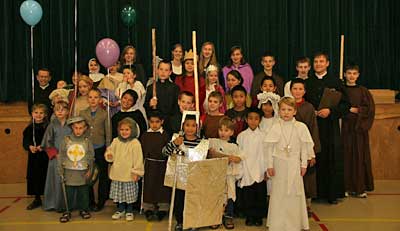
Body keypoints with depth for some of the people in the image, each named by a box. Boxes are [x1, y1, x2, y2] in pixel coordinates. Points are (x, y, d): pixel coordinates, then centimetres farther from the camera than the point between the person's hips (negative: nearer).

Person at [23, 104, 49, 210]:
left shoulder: (48, 127, -3)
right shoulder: (29, 128, 7)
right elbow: (25, 141, 5)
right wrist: (30, 147, -15)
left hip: (45, 156, -3)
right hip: (34, 157, 3)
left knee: (46, 176, -2)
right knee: (34, 177, 6)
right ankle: (37, 199, 21)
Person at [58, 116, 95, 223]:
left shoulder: (87, 141, -1)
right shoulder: (66, 140, -2)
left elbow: (91, 157, 4)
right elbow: (61, 156, 2)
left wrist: (90, 171, -2)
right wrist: (61, 171, -1)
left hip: (83, 173, 1)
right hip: (69, 172, 0)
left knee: (83, 193, 10)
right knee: (68, 193, 5)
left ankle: (84, 209, 25)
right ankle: (67, 212, 16)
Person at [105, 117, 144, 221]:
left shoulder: (135, 143, -10)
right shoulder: (116, 141, 5)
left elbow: (138, 159, -9)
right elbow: (111, 151, 16)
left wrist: (136, 172, -11)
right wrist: (109, 155, -8)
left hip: (129, 174, -4)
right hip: (117, 173, 4)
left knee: (130, 193, 5)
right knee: (118, 193, 12)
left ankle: (129, 211, 22)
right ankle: (120, 210, 30)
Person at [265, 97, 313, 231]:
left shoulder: (301, 127, -3)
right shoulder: (276, 128, -4)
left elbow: (304, 147, 2)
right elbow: (270, 148, -1)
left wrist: (304, 164, 1)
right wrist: (270, 165, -3)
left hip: (294, 164, 0)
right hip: (279, 164, 0)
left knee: (295, 192, 6)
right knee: (278, 192, 6)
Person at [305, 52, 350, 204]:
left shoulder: (335, 82, 4)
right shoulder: (307, 83, 12)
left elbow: (346, 104, 1)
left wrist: (330, 111, -12)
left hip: (330, 126, -1)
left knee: (332, 160, -2)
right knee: (315, 160, 0)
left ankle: (332, 194, 7)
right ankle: (315, 192, 9)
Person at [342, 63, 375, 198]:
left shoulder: (363, 91, 6)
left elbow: (370, 108, 0)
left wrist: (357, 110, -10)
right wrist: (348, 109, -11)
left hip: (359, 128, 0)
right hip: (345, 127, 0)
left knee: (360, 156, 2)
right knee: (346, 156, 0)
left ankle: (360, 187, 9)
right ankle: (347, 187, 8)